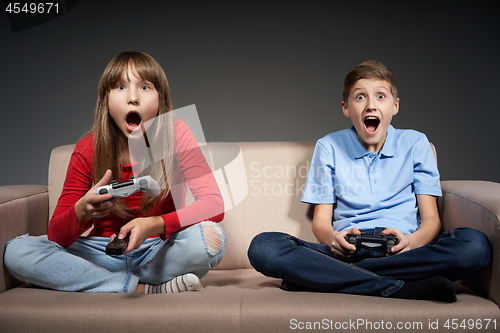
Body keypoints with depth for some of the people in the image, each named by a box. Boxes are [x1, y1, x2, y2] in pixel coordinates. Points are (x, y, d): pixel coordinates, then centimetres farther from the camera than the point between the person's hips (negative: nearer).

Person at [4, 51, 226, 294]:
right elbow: (56, 235, -9)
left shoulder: (175, 135, -12)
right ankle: (143, 289, -23)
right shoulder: (88, 150, -9)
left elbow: (214, 205, -21)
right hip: (105, 253, 2)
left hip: (160, 250, -1)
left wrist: (155, 225, -37)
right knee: (16, 252, -19)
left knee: (211, 236, -32)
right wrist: (82, 211, -33)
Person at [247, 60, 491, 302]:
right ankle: (400, 289, -29)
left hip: (402, 249, 1)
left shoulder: (415, 143, 13)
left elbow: (431, 218, 8)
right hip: (347, 249, 0)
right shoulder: (329, 147, 12)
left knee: (475, 244, -31)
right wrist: (332, 238, -17)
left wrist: (413, 240, -17)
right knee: (263, 247, -26)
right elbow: (321, 220, 9)